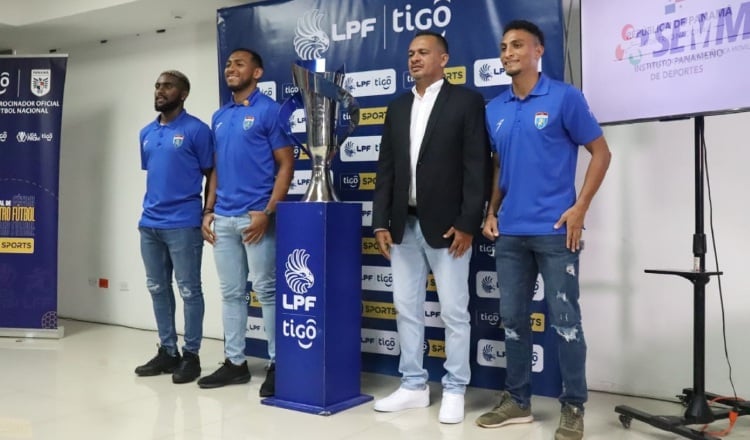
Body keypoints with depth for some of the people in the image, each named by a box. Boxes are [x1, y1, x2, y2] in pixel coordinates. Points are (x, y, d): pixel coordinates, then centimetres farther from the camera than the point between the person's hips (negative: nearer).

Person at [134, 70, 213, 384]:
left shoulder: (196, 130, -5)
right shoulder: (146, 133, 15)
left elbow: (211, 174, -4)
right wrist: (152, 207, 15)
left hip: (183, 224, -7)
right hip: (149, 224, 8)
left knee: (189, 290, 1)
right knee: (157, 289, 13)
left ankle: (191, 355, 11)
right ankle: (167, 351, 25)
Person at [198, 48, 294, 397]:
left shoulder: (270, 110, -4)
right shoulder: (219, 117, 16)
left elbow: (286, 164, -8)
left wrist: (267, 211, -16)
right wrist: (208, 210, 10)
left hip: (256, 217, -7)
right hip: (223, 219, 7)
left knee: (267, 291, 0)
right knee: (230, 293, 11)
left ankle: (276, 364, 11)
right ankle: (234, 362, 22)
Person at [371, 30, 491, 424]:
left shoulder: (466, 101, -1)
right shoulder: (397, 108, 15)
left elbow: (477, 166, -8)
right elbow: (386, 169, 12)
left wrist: (467, 223, -15)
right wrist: (381, 222, 4)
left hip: (447, 226, -5)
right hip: (404, 226, 6)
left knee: (454, 312, 2)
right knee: (406, 310, 10)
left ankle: (454, 391, 15)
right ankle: (414, 385, 23)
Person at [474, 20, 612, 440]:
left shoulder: (564, 97, -3)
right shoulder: (494, 109, 10)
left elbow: (600, 152, -1)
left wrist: (580, 208, -9)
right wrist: (491, 212, 8)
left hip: (555, 229, -5)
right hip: (510, 231, 5)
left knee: (565, 319, 1)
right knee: (513, 318, 10)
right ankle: (517, 400, 24)